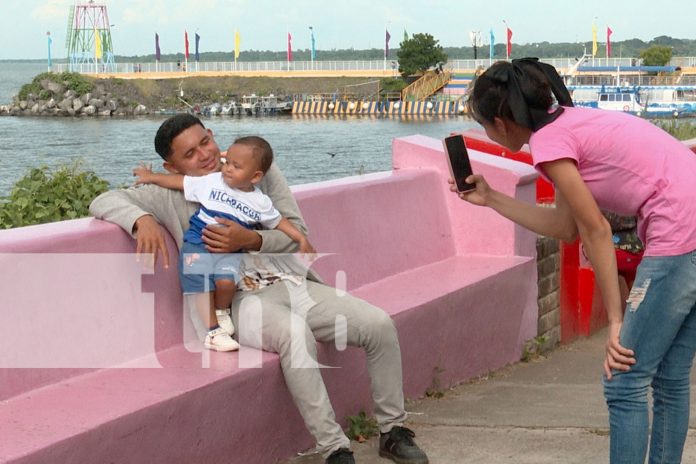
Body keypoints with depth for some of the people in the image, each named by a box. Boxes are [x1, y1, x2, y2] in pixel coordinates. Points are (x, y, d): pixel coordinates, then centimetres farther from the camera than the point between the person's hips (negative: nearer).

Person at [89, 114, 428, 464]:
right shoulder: (171, 196, 2)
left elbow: (297, 234, 4)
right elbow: (104, 202, -7)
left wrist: (249, 240, -16)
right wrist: (142, 220, -28)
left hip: (294, 283, 5)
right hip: (240, 299, -4)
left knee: (379, 324, -14)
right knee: (295, 333, -38)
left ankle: (392, 432, 4)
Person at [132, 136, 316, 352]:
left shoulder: (261, 203, 5)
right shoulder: (211, 182, 2)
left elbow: (278, 221, 19)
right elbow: (180, 181, 9)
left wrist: (302, 239, 14)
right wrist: (152, 177, 12)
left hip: (230, 251, 0)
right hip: (198, 244, 0)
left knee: (227, 282, -25)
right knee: (202, 284, -18)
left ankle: (222, 311, 8)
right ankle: (213, 330, -6)